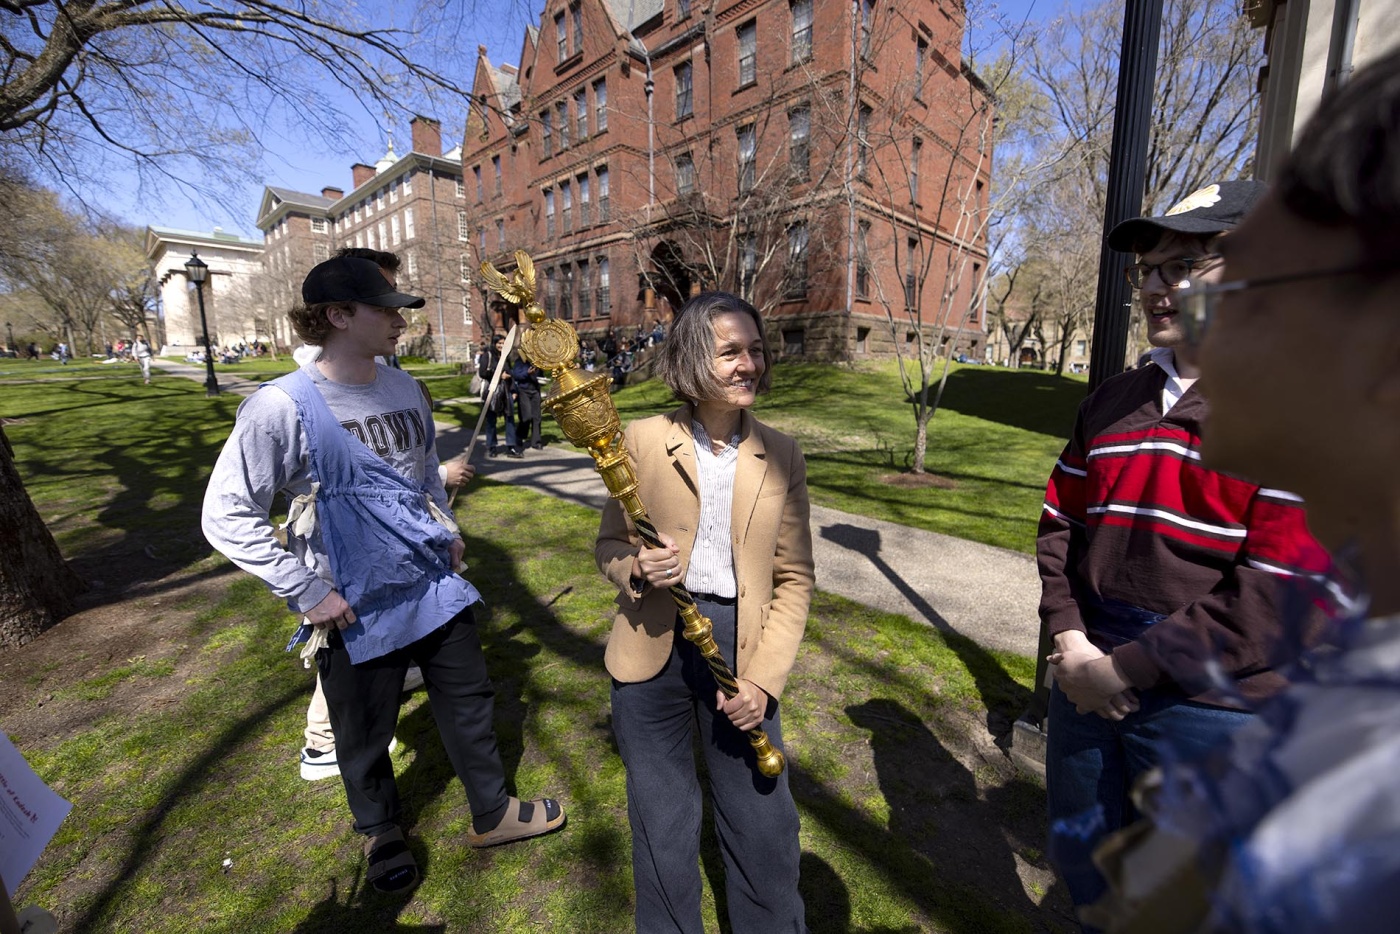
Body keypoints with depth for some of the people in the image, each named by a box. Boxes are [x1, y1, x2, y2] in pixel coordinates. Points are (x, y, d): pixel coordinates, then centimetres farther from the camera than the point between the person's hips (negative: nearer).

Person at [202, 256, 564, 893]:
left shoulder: (405, 389, 2)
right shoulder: (281, 407, -16)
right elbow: (227, 516, -13)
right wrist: (305, 591, -16)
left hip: (435, 585, 5)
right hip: (358, 608, -5)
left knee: (469, 702, 17)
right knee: (365, 735, 17)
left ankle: (493, 813, 41)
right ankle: (381, 834, 47)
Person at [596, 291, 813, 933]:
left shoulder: (780, 456, -4)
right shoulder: (643, 440, -8)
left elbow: (794, 579, -2)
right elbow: (609, 543, 2)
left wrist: (764, 679, -9)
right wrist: (636, 568, -21)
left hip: (742, 651, 1)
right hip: (653, 651, 0)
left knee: (766, 826, 15)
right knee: (663, 828, 20)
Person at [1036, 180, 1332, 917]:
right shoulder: (1113, 401, 6)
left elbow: (1282, 595, -19)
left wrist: (1127, 668, -16)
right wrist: (1070, 642, -5)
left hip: (1211, 707, -5)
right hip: (1089, 682, 6)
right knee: (1079, 857, 25)